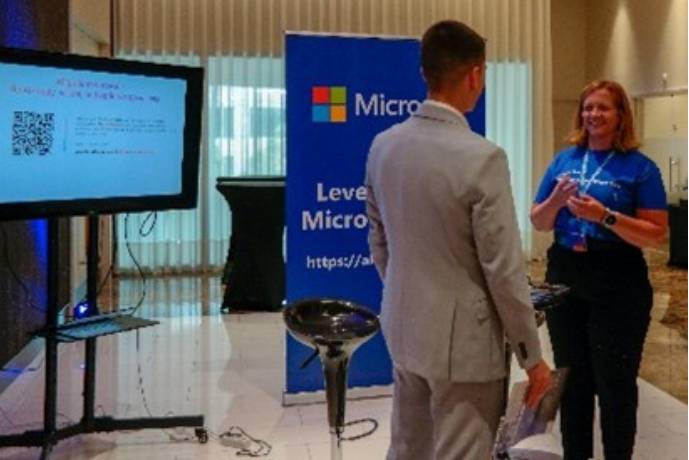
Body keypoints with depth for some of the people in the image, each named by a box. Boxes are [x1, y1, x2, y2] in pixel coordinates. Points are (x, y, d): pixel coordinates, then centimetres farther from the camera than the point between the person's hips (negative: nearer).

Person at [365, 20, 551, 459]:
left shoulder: (383, 146, -1)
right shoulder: (483, 157, -21)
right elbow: (505, 269, -17)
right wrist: (532, 355, -6)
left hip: (403, 329, 7)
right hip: (463, 340, -6)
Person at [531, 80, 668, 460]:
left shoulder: (640, 167, -5)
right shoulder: (564, 159, 8)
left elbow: (657, 234, -10)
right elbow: (538, 223, 9)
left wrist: (606, 217, -22)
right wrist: (556, 201, -11)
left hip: (617, 283, -4)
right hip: (565, 277, 5)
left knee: (614, 382, 3)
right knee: (572, 377, 15)